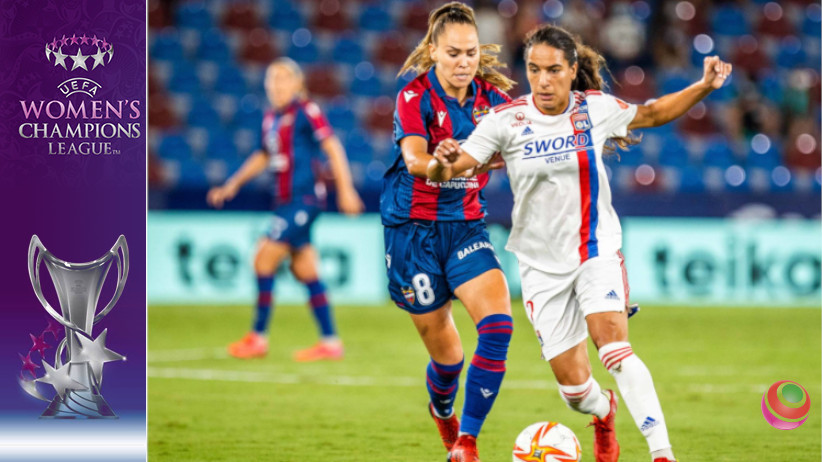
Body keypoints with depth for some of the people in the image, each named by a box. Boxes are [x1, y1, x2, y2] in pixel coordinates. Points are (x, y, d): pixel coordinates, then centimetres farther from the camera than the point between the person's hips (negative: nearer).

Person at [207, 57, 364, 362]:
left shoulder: (306, 112, -10)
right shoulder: (271, 119, 13)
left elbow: (332, 148, -12)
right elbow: (264, 156, 28)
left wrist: (346, 190, -16)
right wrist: (233, 185, 25)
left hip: (304, 198, -8)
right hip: (286, 200, 8)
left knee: (264, 259, -10)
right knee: (305, 271, 8)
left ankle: (258, 337, -1)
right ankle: (330, 342, 12)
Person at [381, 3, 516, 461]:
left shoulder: (490, 97, 0)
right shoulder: (416, 96, -13)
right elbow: (416, 160, -28)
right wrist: (482, 159, -42)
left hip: (467, 226, 3)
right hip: (414, 229, -3)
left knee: (498, 324, -21)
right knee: (447, 355, 4)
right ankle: (443, 411, 41)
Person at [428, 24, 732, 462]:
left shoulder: (596, 108, -6)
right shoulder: (507, 119, -11)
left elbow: (652, 113, 13)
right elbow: (444, 171, -17)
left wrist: (704, 86, 1)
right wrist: (441, 162, -40)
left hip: (596, 249, 0)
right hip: (542, 262, 1)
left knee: (614, 347, -26)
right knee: (573, 386, 3)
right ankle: (604, 414, 40)